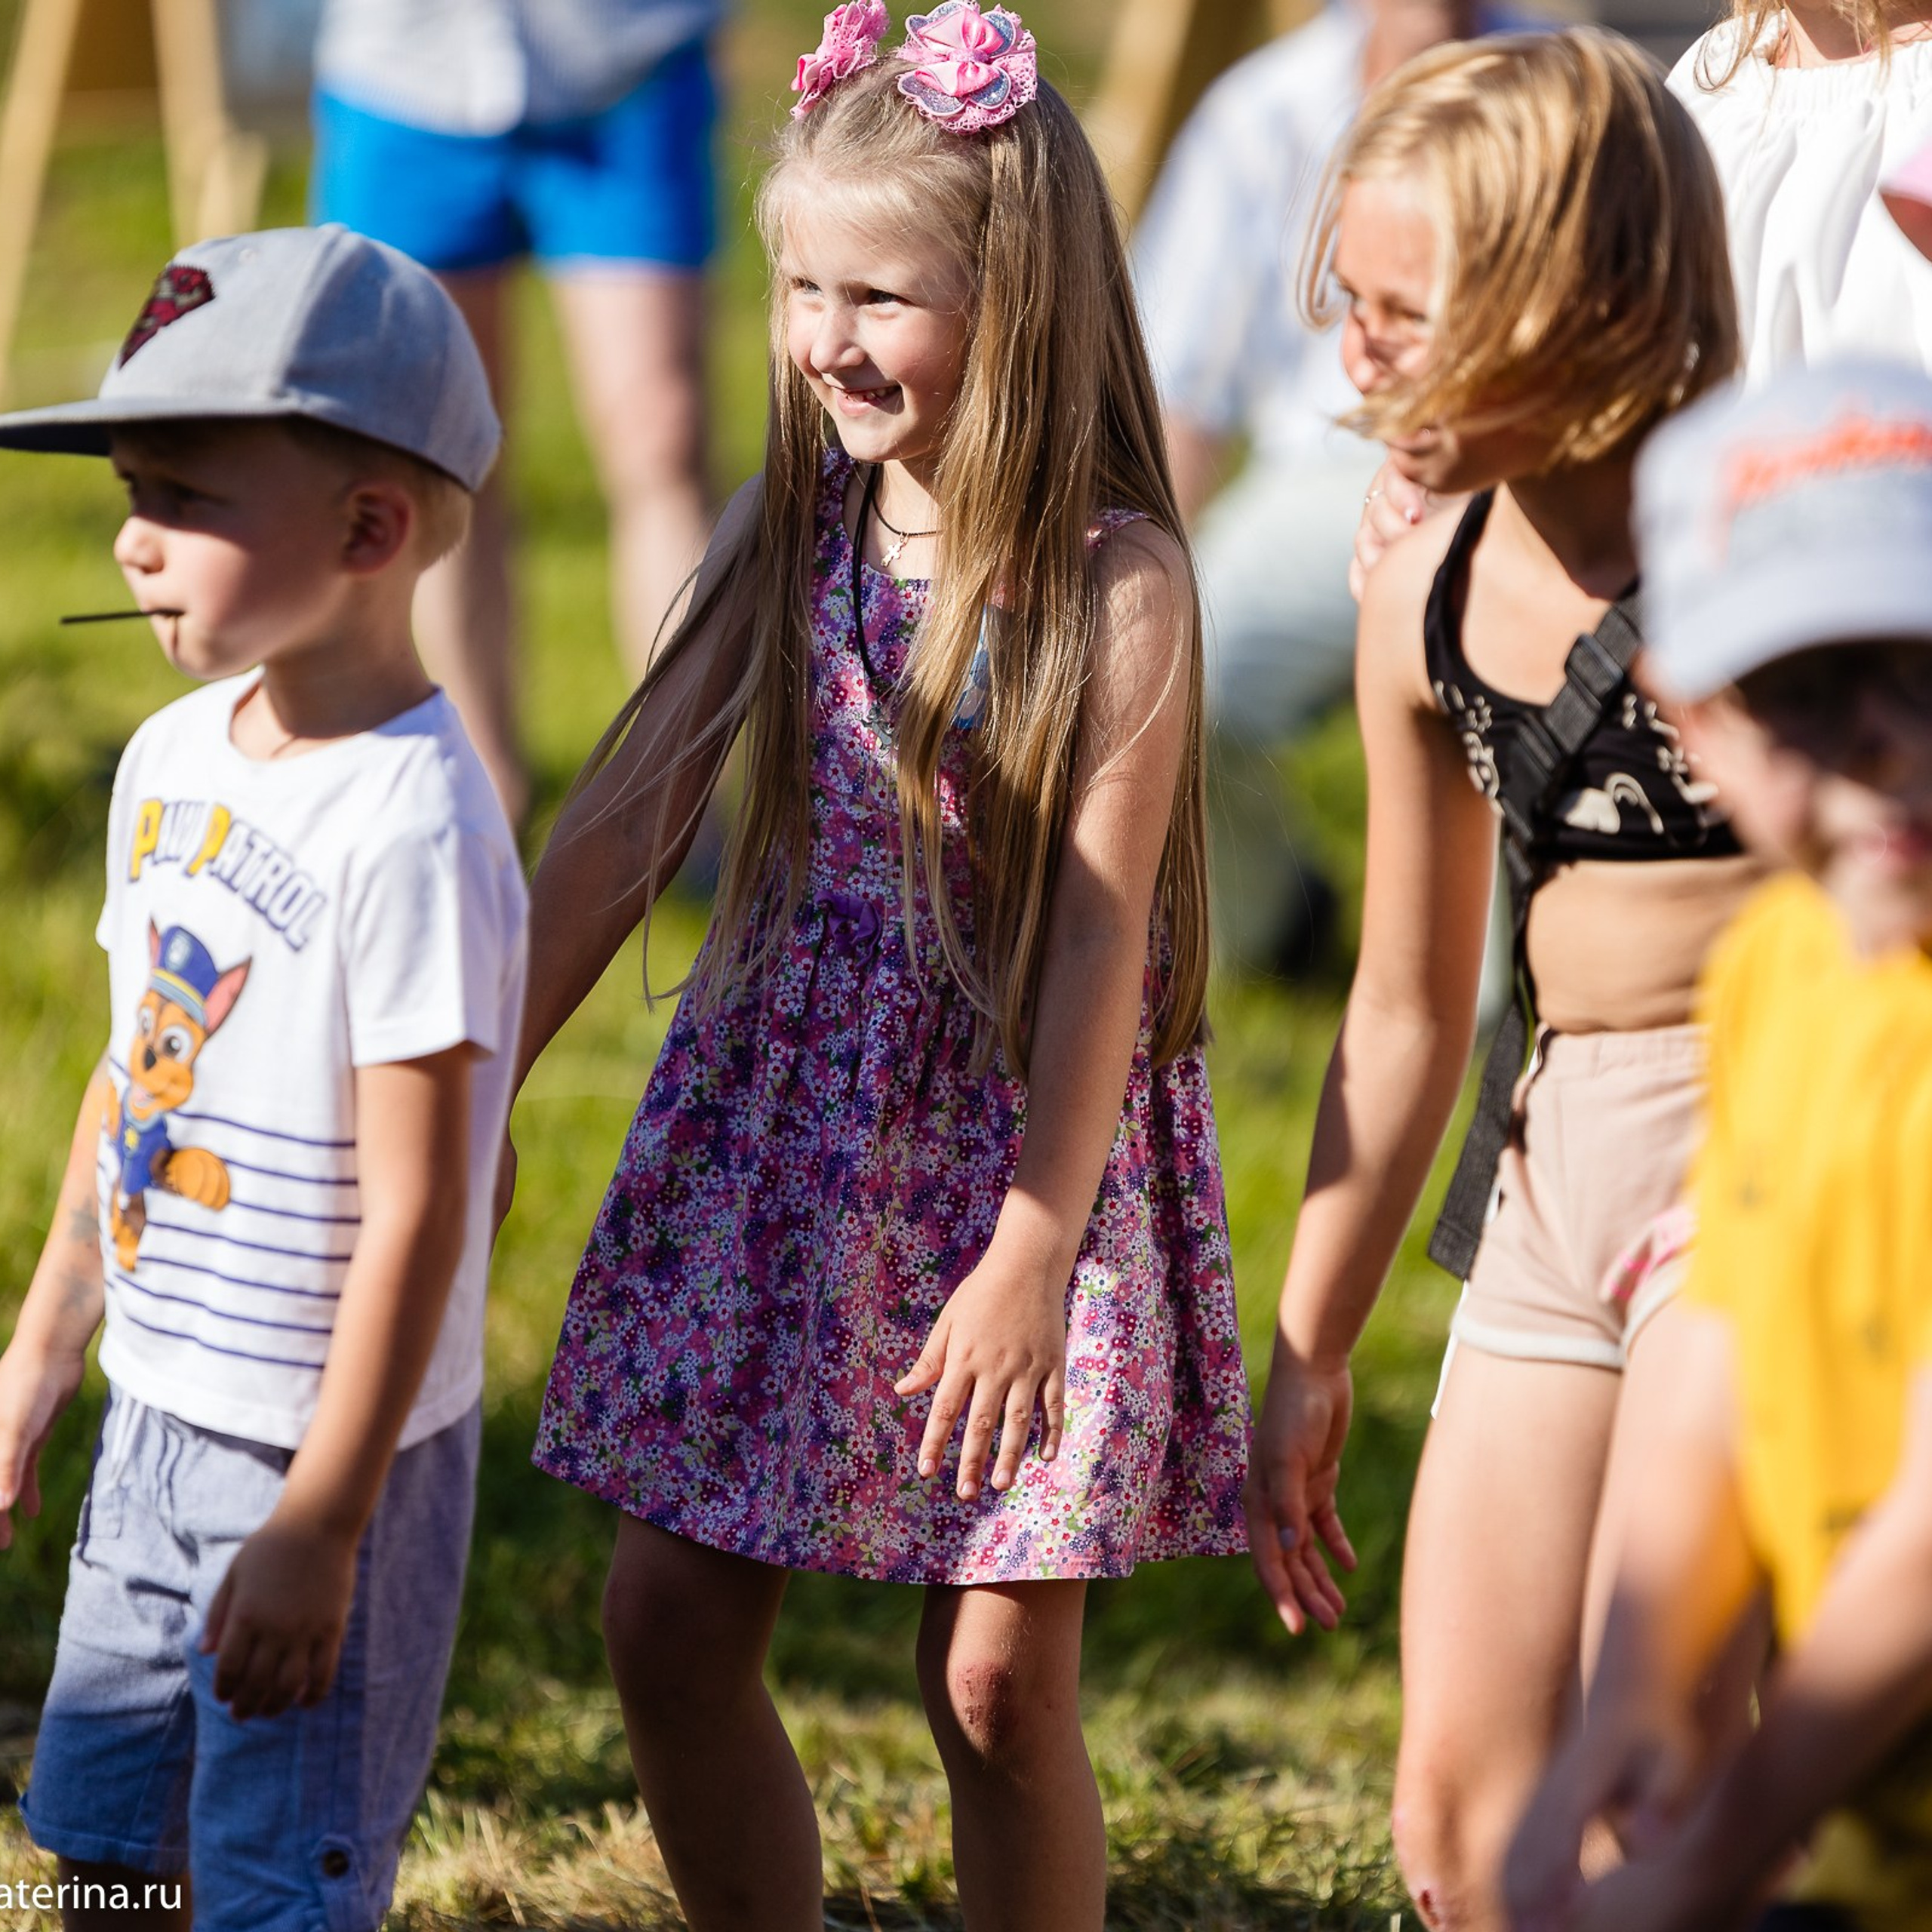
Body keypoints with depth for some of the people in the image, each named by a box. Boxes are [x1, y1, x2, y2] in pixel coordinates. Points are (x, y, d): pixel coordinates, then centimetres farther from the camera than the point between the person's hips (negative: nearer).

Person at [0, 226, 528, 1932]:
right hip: (161, 1415, 8)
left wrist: (322, 1522, -21)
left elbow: (417, 1210, -23)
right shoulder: (174, 759, 3)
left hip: (335, 1451, -8)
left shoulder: (412, 829, -23)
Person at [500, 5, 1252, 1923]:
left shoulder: (1114, 580, -13)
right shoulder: (791, 533, 1)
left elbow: (1100, 937, -15)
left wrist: (1031, 1255, -17)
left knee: (998, 1683, 0)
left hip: (1020, 1138, -5)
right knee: (667, 1628, 5)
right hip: (775, 1125, 5)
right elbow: (617, 831, 3)